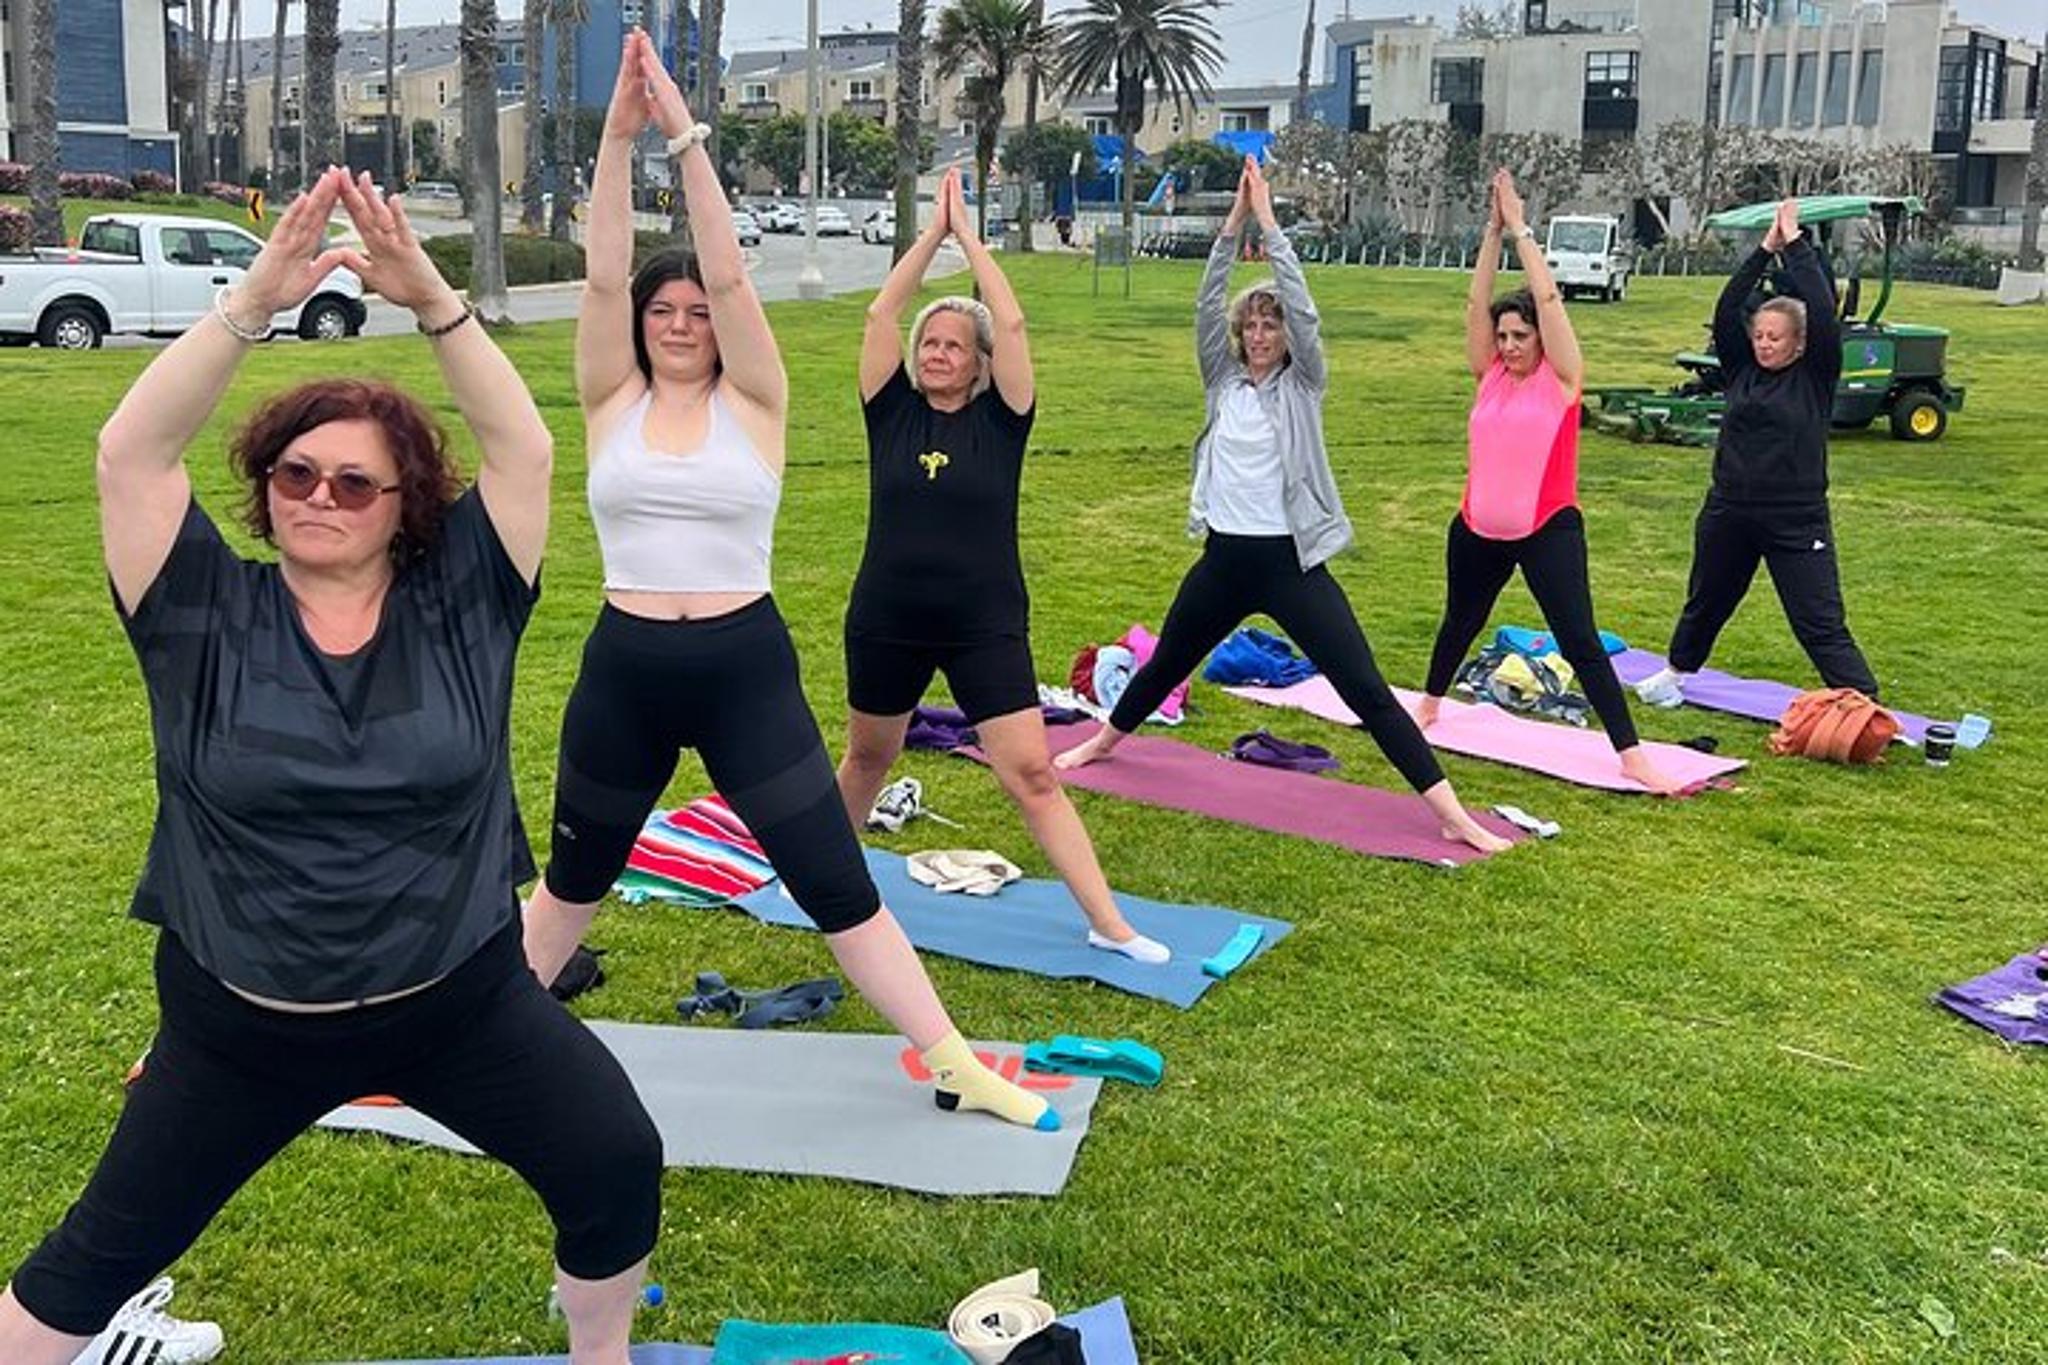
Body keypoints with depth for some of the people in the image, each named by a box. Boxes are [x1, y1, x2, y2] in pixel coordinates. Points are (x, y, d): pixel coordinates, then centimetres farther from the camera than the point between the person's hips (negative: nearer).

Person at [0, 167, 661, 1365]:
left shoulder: (458, 606, -6)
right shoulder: (209, 618, -7)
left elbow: (525, 448, -15)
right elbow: (131, 452, -18)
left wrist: (434, 301, -24)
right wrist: (254, 303, -26)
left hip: (464, 1002, 0)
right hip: (242, 1027, 0)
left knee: (619, 1164, -1)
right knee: (105, 1253, 15)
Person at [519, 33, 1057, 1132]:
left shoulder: (753, 403, -1)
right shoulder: (612, 403, 3)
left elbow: (730, 273, -13)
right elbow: (603, 274, -9)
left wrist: (685, 137, -16)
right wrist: (617, 136, -15)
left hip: (747, 668, -2)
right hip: (623, 671, 2)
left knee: (837, 884, 0)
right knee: (576, 872, 21)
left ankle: (957, 1068, 7)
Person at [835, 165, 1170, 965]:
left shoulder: (1000, 418, -2)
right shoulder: (892, 411, 1)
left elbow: (1012, 324, -13)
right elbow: (880, 314, -6)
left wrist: (969, 236, -6)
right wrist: (934, 231, -5)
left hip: (986, 625, -2)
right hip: (886, 620, 2)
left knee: (1033, 774, -6)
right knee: (868, 758, 21)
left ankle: (1109, 924, -3)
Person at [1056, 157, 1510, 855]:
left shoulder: (1303, 385, -2)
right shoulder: (1224, 381, 8)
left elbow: (1303, 308, -15)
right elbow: (1207, 305, -2)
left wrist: (1269, 221, -13)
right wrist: (1233, 222, -8)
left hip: (1290, 562, -4)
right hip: (1224, 559, 4)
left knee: (1366, 688, -9)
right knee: (1164, 666, 22)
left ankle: (1452, 814, -10)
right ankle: (1102, 741, 47)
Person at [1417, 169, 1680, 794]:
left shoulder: (1562, 378, -6)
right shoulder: (1490, 375, 4)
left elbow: (1549, 298, -14)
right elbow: (1478, 303, -4)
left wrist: (1522, 229, -9)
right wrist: (1494, 230, -7)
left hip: (1549, 529, -5)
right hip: (1478, 529, 5)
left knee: (1580, 641, -10)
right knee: (1460, 623, 24)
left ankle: (1631, 755, -9)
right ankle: (1430, 704, 49)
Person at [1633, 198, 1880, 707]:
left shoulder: (1815, 377, -5)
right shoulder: (1742, 370, 4)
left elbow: (1824, 313, -16)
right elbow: (1726, 312, -6)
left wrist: (1795, 243, -13)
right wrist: (1766, 249, -10)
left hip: (1798, 521, -4)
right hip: (1728, 512, 4)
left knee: (1822, 623, -7)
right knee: (1706, 603, 23)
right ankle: (1676, 672, 45)